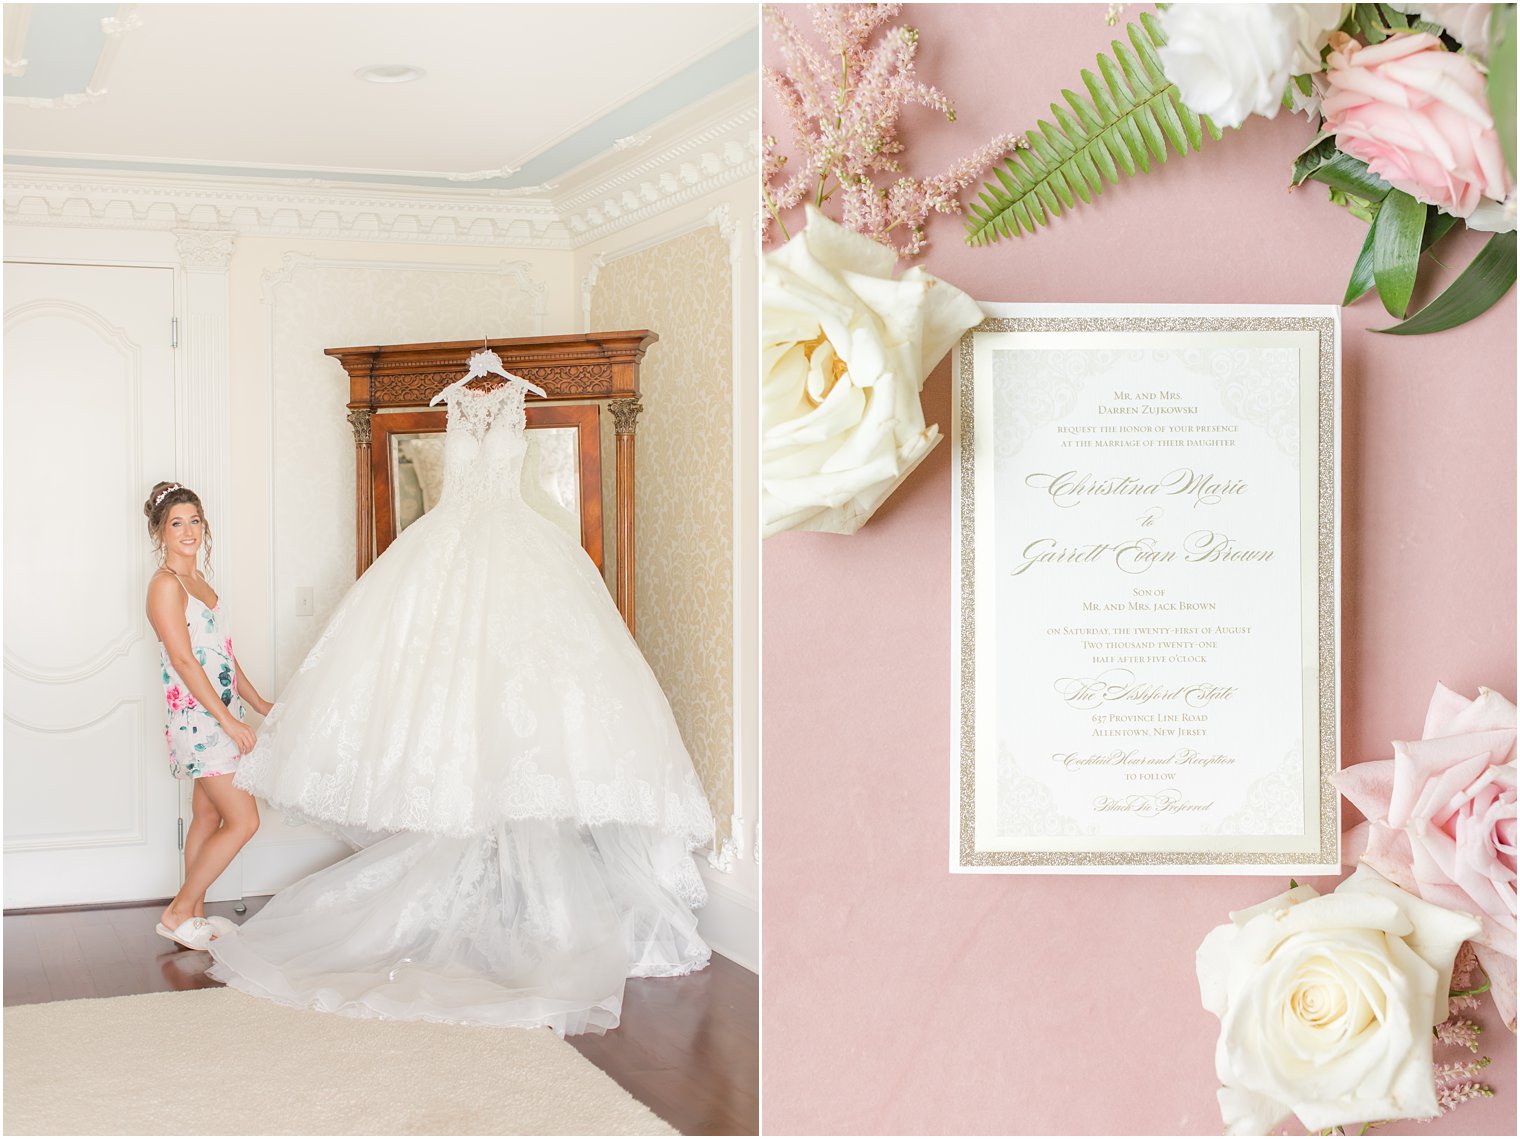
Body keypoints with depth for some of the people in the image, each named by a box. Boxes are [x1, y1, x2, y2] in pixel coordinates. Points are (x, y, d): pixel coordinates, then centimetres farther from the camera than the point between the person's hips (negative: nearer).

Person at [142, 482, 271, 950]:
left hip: (221, 718, 9)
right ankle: (177, 913, 1)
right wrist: (229, 720, -21)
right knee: (243, 821, -9)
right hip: (198, 719, -9)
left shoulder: (199, 582, 15)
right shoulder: (165, 584, -13)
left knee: (207, 816, 13)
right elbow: (183, 659, -19)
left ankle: (195, 914, 21)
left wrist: (259, 704, 18)